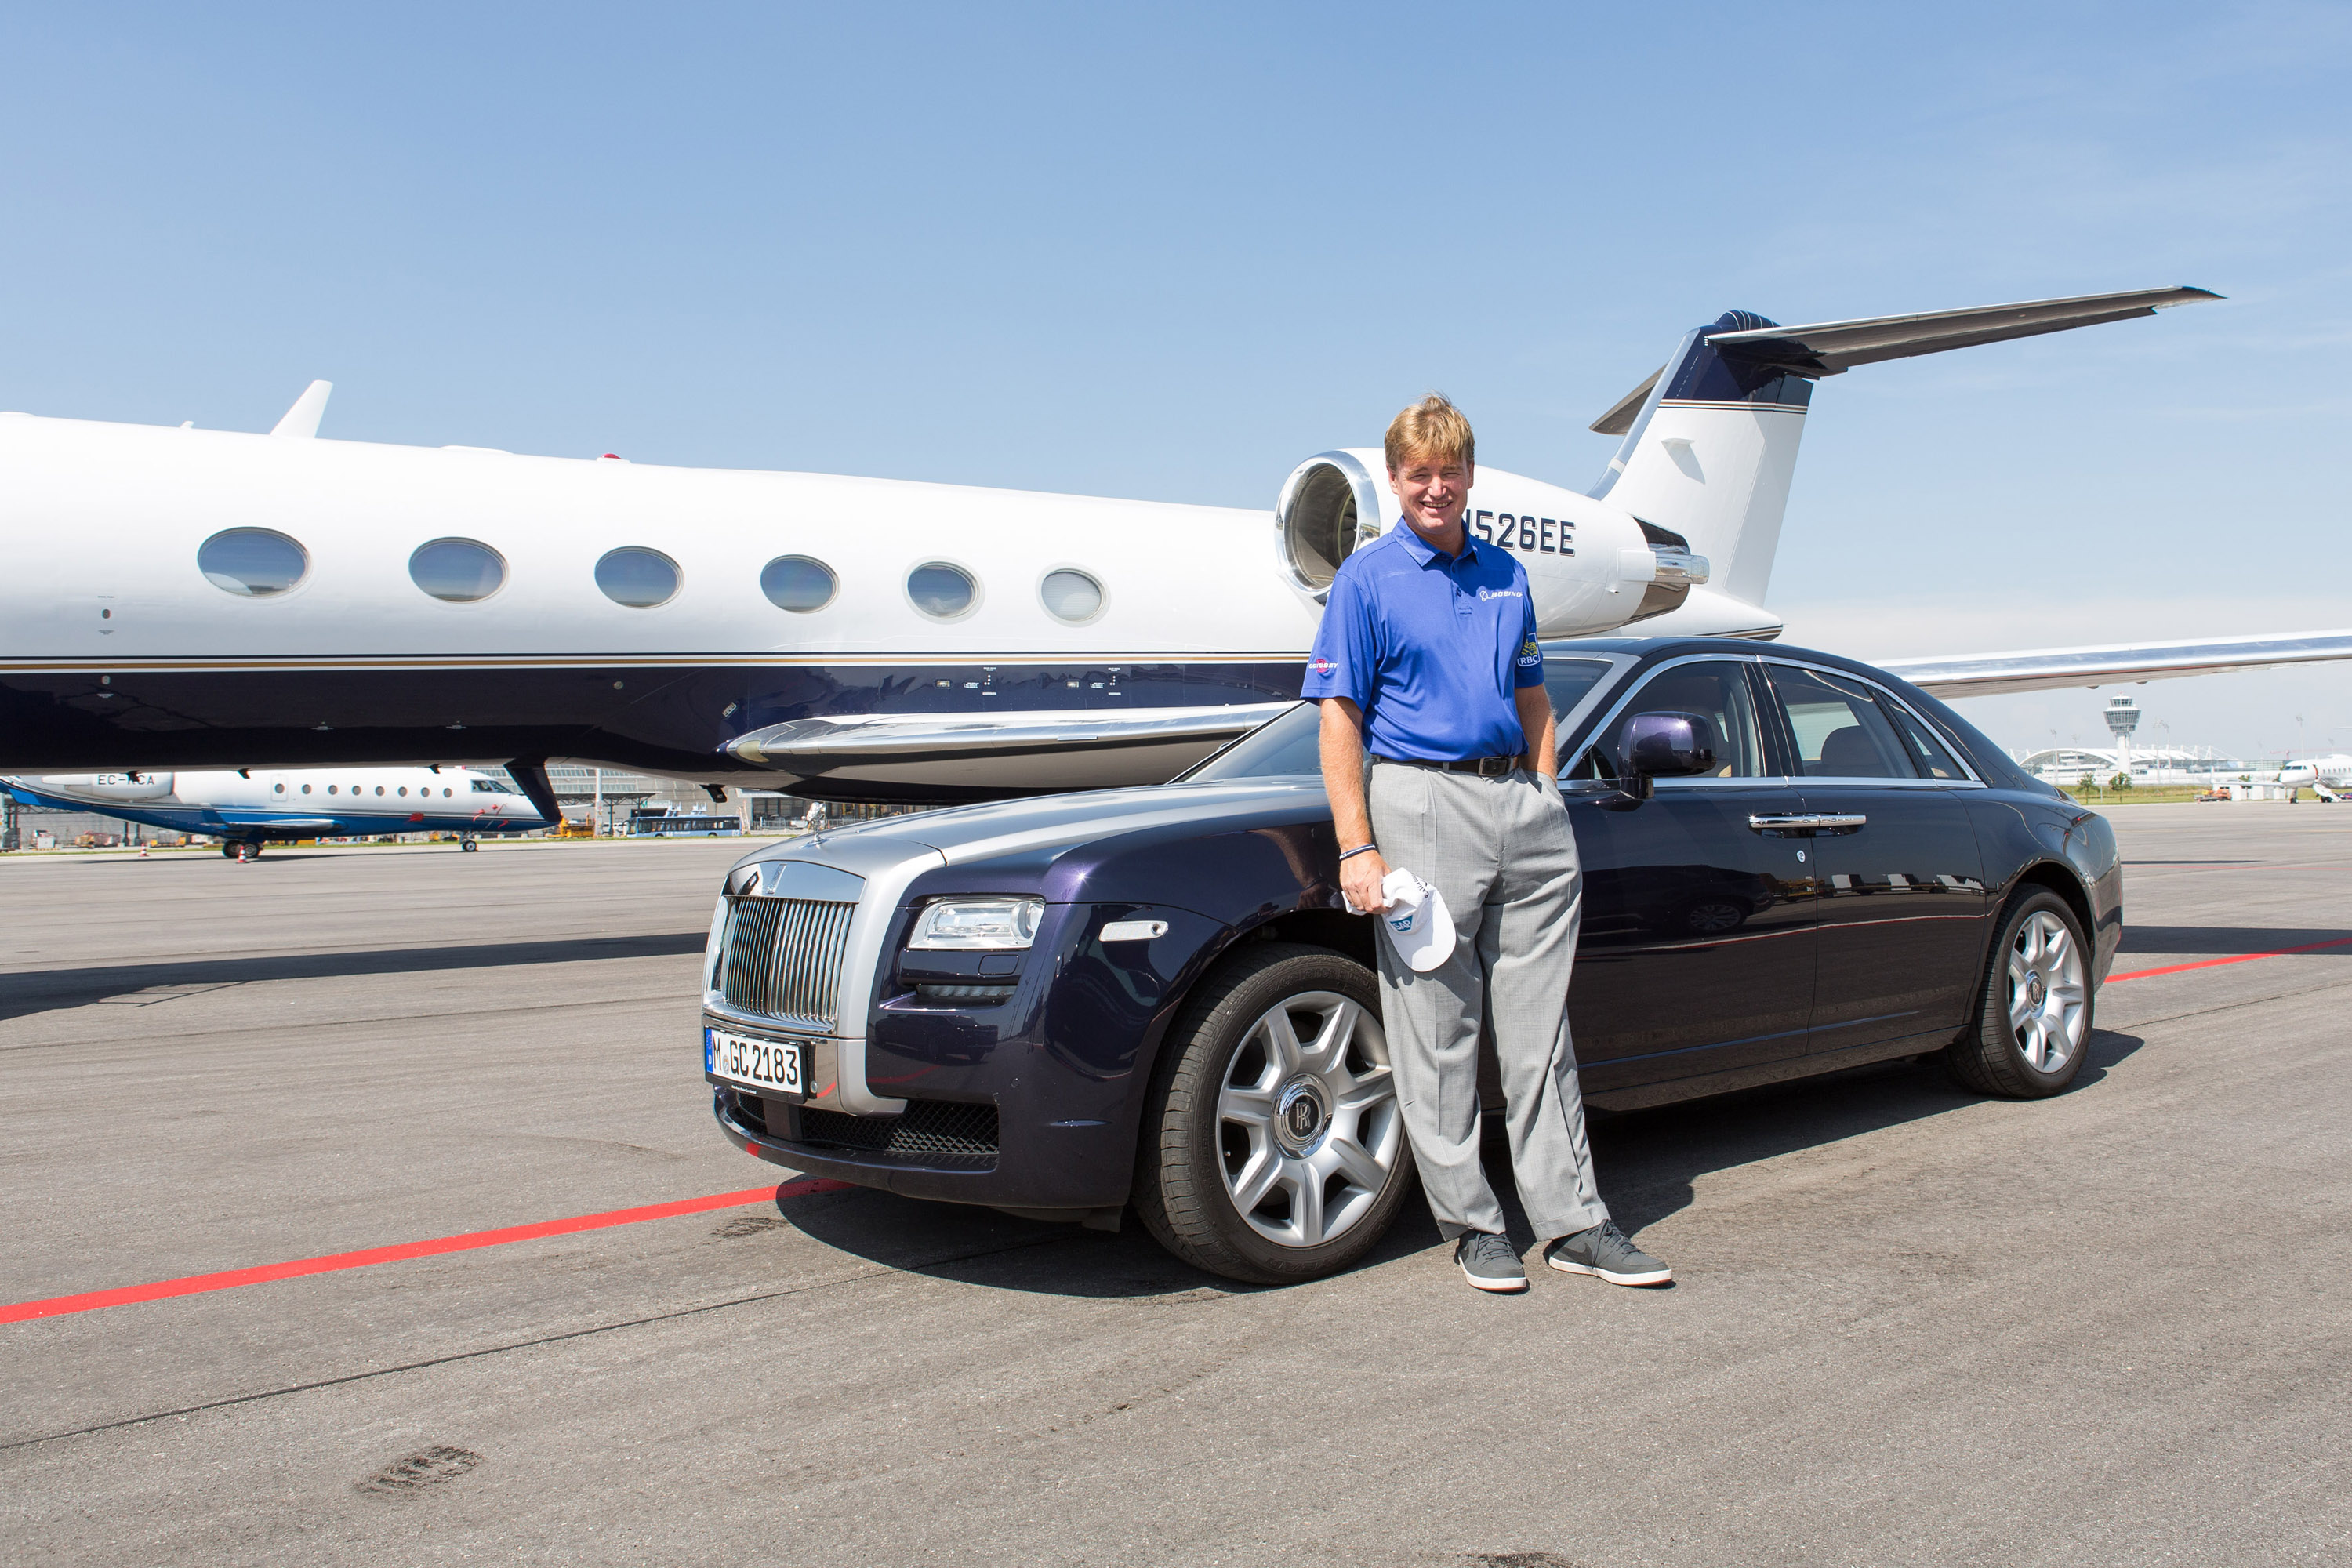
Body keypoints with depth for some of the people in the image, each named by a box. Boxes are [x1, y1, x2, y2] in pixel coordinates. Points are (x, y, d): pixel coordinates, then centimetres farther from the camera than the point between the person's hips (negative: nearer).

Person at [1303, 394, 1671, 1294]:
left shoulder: (1506, 575, 16)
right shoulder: (1367, 579, -1)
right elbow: (1340, 722, -6)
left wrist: (1546, 801, 10)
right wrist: (1358, 850, -13)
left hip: (1522, 802, 5)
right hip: (1422, 798, -5)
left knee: (1542, 1032, 8)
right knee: (1438, 1035, 1)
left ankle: (1573, 1222, 15)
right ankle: (1471, 1225, 13)